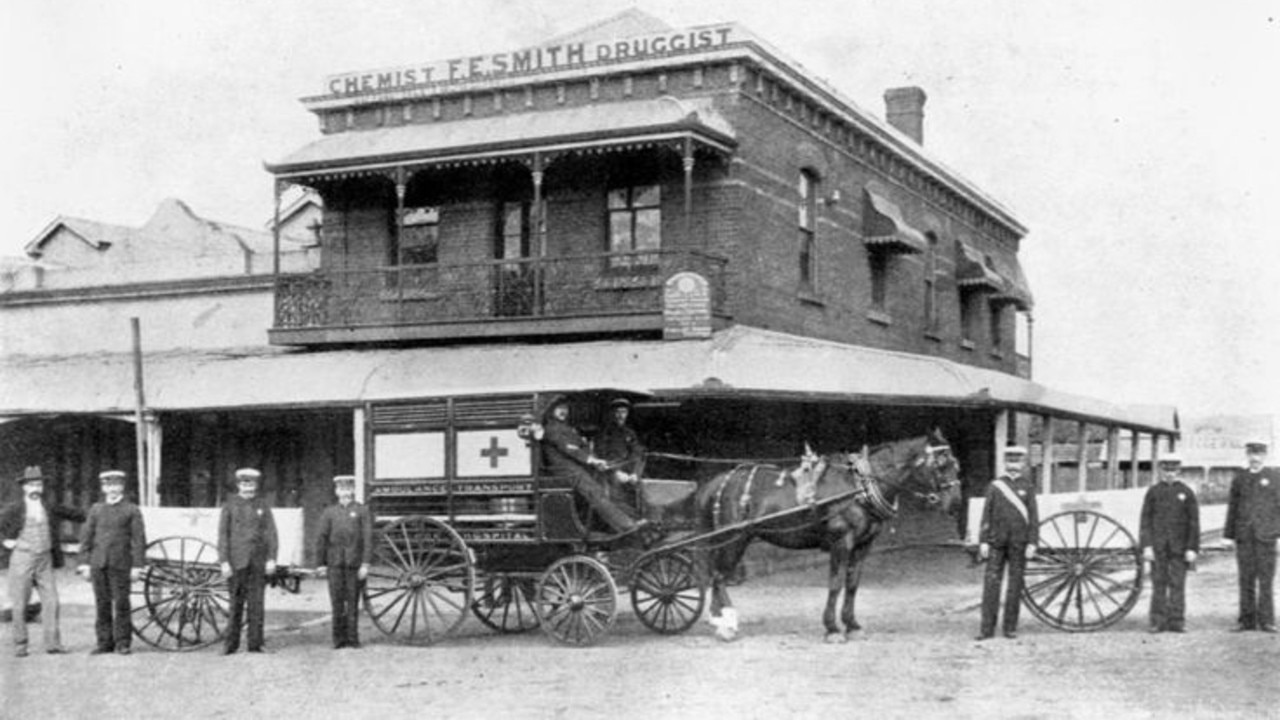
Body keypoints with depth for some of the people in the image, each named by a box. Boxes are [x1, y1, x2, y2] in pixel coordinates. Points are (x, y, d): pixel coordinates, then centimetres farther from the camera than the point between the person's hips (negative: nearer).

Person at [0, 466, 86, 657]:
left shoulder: (50, 509, 10)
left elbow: (73, 514, 22)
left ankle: (52, 643, -4)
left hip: (45, 561, 3)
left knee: (50, 601, -6)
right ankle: (20, 645, 8)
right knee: (20, 604, 0)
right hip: (22, 559, -3)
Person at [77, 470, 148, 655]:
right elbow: (86, 537, 12)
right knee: (102, 604, 5)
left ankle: (122, 642, 5)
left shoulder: (132, 510, 2)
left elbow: (139, 539, -1)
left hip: (120, 564, -3)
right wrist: (85, 563, 4)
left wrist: (137, 566, -8)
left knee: (121, 603, -2)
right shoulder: (96, 509, 12)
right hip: (98, 563, 3)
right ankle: (105, 642, 11)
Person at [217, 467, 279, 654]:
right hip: (236, 562, -1)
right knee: (236, 603, 2)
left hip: (258, 562, 1)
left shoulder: (262, 506, 10)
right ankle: (231, 644, 11)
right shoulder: (229, 506, 6)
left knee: (257, 604, -1)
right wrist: (224, 561, -7)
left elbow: (271, 533, 6)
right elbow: (223, 535, 2)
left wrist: (271, 558, -5)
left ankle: (255, 645, 3)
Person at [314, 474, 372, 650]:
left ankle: (353, 638, 9)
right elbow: (321, 539, 8)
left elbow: (368, 538, -1)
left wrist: (365, 564, -9)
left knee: (353, 602, 2)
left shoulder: (362, 511, 5)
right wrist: (320, 564, 2)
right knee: (337, 601, -3)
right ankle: (339, 638, 3)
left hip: (354, 563, -1)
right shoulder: (329, 513, 10)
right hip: (335, 563, 1)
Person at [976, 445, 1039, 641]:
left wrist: (1032, 543, -6)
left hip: (1018, 543, 0)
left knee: (1015, 584, 3)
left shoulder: (1028, 487, 6)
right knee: (991, 582, -4)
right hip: (997, 542, 0)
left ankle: (1010, 627, 10)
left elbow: (1033, 517, 3)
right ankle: (987, 628, -2)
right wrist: (983, 541, -1)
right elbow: (986, 514, 6)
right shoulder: (994, 486, 7)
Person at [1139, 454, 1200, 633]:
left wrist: (1192, 548, -5)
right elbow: (1145, 521, 3)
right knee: (1159, 584, 0)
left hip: (1179, 547, 0)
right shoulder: (1153, 492, 6)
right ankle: (1158, 622, 3)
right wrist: (1146, 546, -7)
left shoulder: (1186, 493, 4)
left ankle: (1177, 622, 3)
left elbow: (1194, 522, 2)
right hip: (1158, 547, 0)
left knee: (1178, 584, -1)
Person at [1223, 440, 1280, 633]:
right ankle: (1247, 619, 6)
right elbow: (1232, 507, 11)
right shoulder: (1239, 478, 11)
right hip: (1243, 535, 2)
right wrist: (1228, 534, 8)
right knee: (1246, 577, 3)